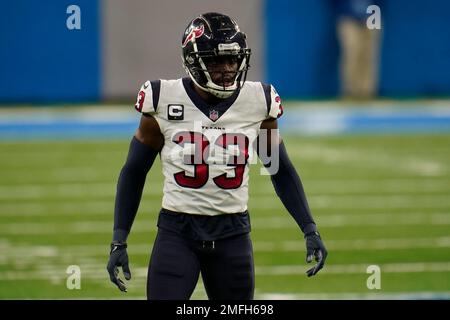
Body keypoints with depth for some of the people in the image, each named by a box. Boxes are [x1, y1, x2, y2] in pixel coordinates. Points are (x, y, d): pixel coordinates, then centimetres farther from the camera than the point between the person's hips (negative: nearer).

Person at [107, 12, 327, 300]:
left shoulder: (258, 103, -1)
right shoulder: (164, 101, -6)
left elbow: (282, 171, 11)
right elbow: (134, 173, 4)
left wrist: (310, 230, 3)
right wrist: (119, 241, 0)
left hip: (232, 233, 2)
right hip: (177, 232, -2)